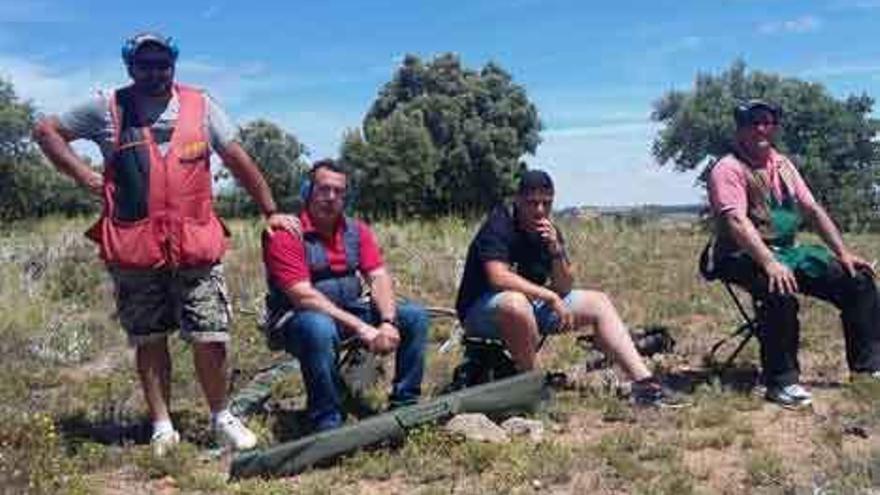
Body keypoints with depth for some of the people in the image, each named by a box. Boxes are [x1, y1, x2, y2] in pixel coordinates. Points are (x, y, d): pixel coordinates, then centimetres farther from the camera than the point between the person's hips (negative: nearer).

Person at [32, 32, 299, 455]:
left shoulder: (200, 106, 7)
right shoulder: (108, 109, 6)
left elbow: (238, 160, 8)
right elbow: (46, 130, 16)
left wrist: (270, 211, 8)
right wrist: (82, 174, 3)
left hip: (196, 246, 0)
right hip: (132, 248, 0)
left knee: (210, 339, -1)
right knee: (149, 341, 9)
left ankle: (222, 418, 19)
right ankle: (162, 428, 21)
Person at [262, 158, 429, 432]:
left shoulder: (357, 231, 6)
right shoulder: (286, 234, -14)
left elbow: (378, 276, -3)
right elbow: (302, 296, -22)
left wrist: (388, 322, -24)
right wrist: (360, 328, -25)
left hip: (351, 310, 6)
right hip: (300, 318, -6)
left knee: (415, 316, -7)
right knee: (319, 328, -40)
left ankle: (405, 405, 4)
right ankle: (327, 424, -24)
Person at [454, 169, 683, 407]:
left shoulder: (549, 231, 2)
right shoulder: (498, 226, -18)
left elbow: (564, 288, -2)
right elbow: (498, 277, -31)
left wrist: (556, 249, -19)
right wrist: (550, 296, -28)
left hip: (533, 304, 8)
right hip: (482, 311, -7)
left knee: (599, 303, 1)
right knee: (516, 303, -42)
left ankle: (644, 383, -5)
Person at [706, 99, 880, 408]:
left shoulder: (782, 165, 14)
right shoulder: (728, 169, -11)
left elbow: (813, 210, 14)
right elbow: (737, 222, -25)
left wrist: (844, 254, 6)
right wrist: (770, 264, -36)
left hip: (788, 251, 8)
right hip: (744, 256, -8)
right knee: (780, 291, -38)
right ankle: (781, 382, -26)